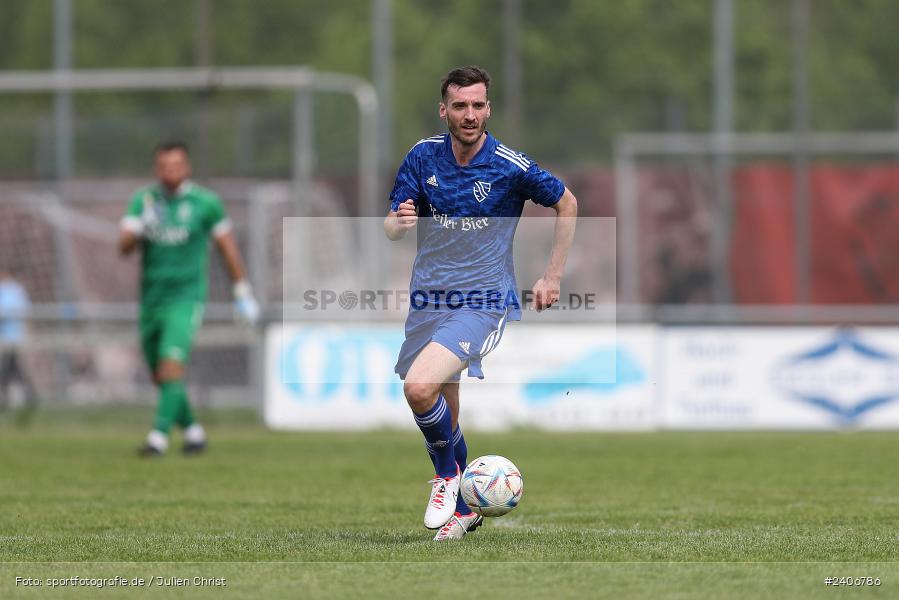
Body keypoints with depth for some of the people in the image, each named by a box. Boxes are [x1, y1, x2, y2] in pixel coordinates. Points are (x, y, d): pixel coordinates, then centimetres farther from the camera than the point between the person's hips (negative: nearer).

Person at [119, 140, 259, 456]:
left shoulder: (205, 202, -4)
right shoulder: (143, 200, 1)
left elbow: (227, 246, 7)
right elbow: (124, 246, -7)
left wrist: (243, 293, 11)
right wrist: (140, 226, -28)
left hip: (186, 296, -4)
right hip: (151, 297, 4)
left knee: (171, 365, -21)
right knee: (160, 377, 11)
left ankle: (159, 436, -24)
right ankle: (192, 431, 30)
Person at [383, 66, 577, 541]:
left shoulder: (511, 167, -9)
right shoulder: (423, 157, 1)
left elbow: (566, 204, 7)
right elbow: (390, 229, 6)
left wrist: (552, 277, 4)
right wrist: (399, 222, -19)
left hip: (483, 301, -5)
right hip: (429, 300, 5)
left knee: (420, 387, -26)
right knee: (442, 417, 9)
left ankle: (447, 476, -1)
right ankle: (461, 508, 31)